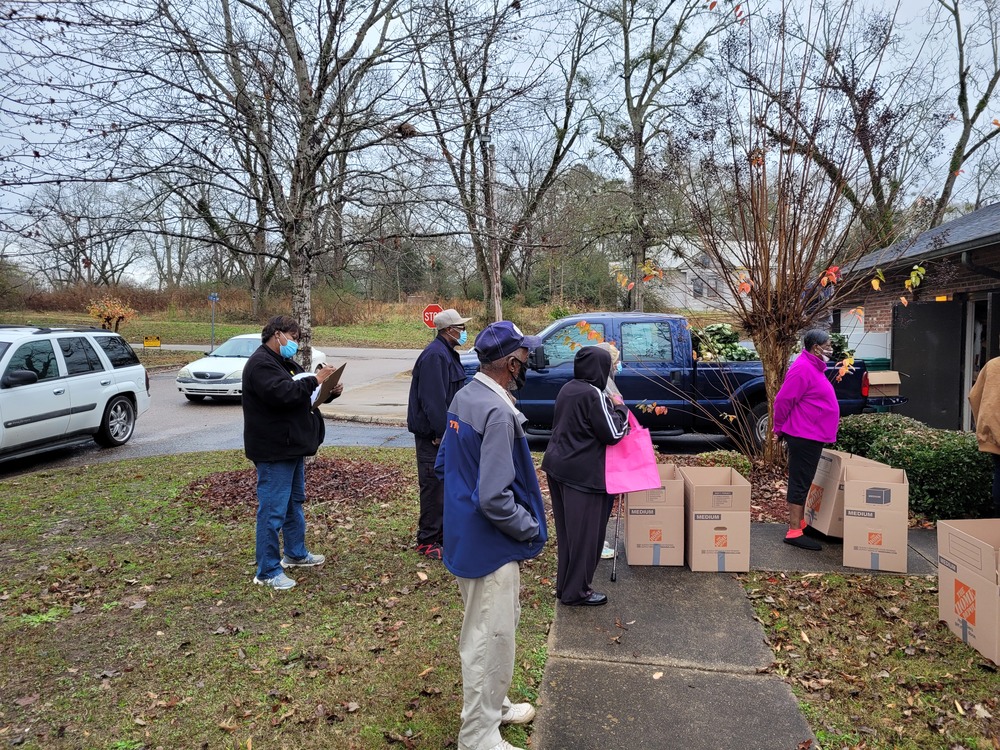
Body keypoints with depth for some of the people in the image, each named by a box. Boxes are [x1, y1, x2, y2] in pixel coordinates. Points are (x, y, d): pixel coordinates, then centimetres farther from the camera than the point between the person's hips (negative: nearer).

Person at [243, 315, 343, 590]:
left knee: (294, 501, 22)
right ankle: (267, 572, 3)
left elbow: (303, 393, 20)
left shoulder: (285, 363, 16)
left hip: (291, 446, 11)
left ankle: (296, 553, 37)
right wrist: (315, 380, -25)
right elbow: (282, 393, -31)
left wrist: (330, 392, 1)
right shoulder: (261, 364, -16)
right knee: (272, 510, -6)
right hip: (273, 450, -11)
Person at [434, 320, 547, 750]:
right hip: (490, 545, -10)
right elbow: (494, 498, -29)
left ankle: (493, 706, 45)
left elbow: (442, 465, 12)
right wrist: (531, 528, -13)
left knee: (493, 630, 26)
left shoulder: (464, 397, 3)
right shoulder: (498, 412, -27)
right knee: (489, 641, 7)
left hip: (466, 535, 10)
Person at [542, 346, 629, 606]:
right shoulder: (594, 394, -17)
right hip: (584, 474, -9)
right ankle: (576, 591, 13)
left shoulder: (567, 389, 9)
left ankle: (565, 584, 28)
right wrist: (620, 408, 0)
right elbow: (613, 434, -15)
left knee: (567, 530, 17)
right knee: (585, 533, 3)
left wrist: (609, 407, 16)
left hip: (559, 467, 9)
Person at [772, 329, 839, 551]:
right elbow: (783, 400, -20)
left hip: (812, 437, 10)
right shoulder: (803, 368, -18)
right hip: (804, 437, -10)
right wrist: (779, 430, -10)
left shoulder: (813, 367, 15)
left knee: (804, 483, 16)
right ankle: (794, 532, -3)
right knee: (799, 483, -7)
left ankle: (800, 524, 26)